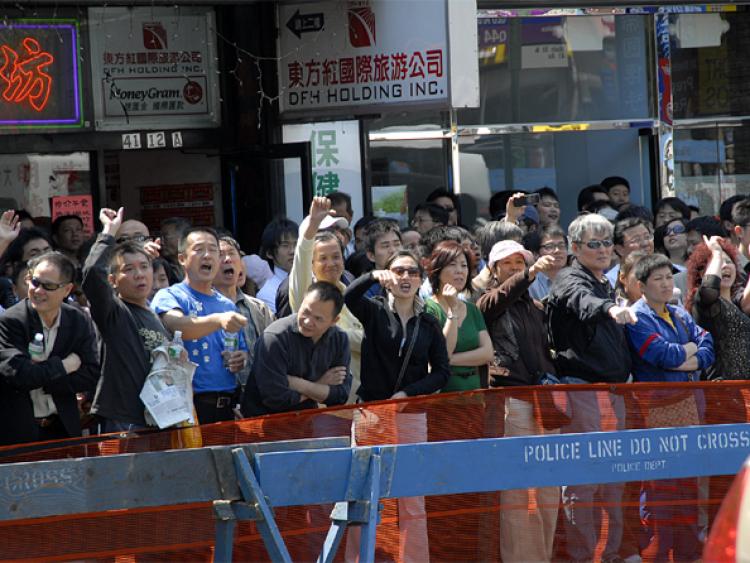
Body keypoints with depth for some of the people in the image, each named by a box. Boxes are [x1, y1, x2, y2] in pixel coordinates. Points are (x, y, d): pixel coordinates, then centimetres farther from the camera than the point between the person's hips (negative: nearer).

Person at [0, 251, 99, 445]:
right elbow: (16, 374, -24)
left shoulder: (79, 321, 2)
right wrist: (65, 365, -15)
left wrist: (43, 377, -16)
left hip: (62, 429, 4)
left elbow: (91, 377, -4)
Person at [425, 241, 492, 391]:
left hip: (473, 389, 5)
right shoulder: (429, 308, -2)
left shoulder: (472, 310, 16)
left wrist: (451, 359, -8)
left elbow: (488, 353, 5)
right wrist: (453, 310, -13)